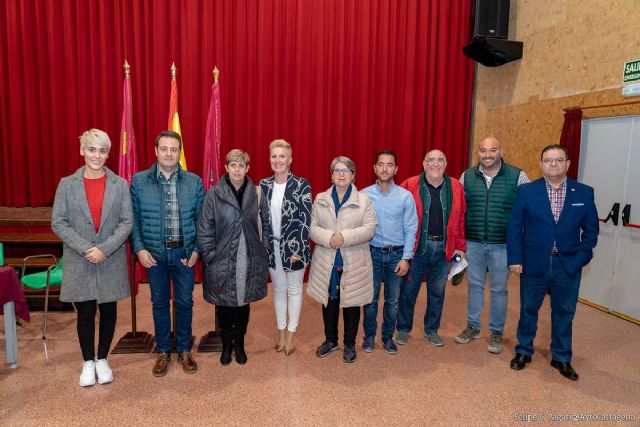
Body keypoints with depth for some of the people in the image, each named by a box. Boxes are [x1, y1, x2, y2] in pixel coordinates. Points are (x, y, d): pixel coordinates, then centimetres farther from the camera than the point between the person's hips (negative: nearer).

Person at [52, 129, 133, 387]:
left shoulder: (120, 184, 0)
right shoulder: (67, 184, 1)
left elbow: (127, 222, -4)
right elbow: (58, 223, -2)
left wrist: (105, 249, -15)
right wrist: (85, 248, -13)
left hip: (112, 262, 0)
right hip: (79, 263, 0)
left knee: (108, 311, 9)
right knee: (85, 313, 7)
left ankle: (102, 359, 28)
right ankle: (88, 362, 26)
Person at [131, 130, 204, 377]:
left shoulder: (194, 182, -1)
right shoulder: (139, 181, -2)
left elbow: (201, 219, 2)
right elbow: (133, 219, 0)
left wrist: (196, 249, -4)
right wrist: (139, 248, -9)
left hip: (184, 252, 0)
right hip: (154, 253, 0)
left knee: (184, 302, 10)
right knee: (159, 303, 12)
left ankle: (184, 350, 28)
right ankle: (163, 352, 29)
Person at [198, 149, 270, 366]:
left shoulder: (257, 193, 1)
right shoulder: (214, 193, -5)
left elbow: (266, 224, 7)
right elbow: (204, 227, -3)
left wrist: (264, 249, 1)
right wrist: (210, 255, -7)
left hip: (250, 261, 2)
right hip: (222, 261, -1)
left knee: (243, 302, 12)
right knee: (224, 304, 10)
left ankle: (239, 344, 32)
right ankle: (226, 345, 31)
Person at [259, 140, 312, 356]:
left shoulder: (302, 185, -10)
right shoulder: (263, 185, 2)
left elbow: (306, 220, -12)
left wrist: (298, 249, -14)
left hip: (294, 247, -3)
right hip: (272, 247, 4)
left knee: (294, 290, 10)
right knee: (278, 289, 15)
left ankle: (290, 334, 23)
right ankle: (281, 332, 30)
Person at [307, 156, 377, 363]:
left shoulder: (364, 200, 0)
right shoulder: (320, 199, 6)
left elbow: (369, 228, -9)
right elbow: (312, 227, 0)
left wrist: (344, 237, -21)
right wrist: (328, 238, -19)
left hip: (354, 263, -2)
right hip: (327, 262, 2)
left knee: (351, 303, 9)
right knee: (329, 302, 14)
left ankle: (350, 344, 27)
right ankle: (330, 340, 34)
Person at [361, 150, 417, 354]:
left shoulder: (406, 196, -4)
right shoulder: (364, 195, -4)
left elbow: (411, 229, -2)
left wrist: (406, 258, -7)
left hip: (396, 254, 1)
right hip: (372, 253, 0)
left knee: (392, 300, 10)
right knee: (370, 299, 7)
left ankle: (388, 337, 28)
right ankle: (369, 335, 26)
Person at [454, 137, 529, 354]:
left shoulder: (517, 176, -6)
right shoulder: (467, 176, 1)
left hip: (502, 245, -2)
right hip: (473, 243, 2)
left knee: (498, 289, 10)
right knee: (474, 285, 14)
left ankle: (496, 332, 26)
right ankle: (473, 327, 31)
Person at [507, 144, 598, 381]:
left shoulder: (584, 193, 0)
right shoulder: (526, 191, -4)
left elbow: (591, 229, 4)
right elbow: (514, 227, -4)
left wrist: (581, 257, -4)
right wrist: (515, 259, -8)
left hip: (568, 266, 1)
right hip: (534, 264, -1)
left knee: (564, 313, 13)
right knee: (528, 309, 13)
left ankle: (561, 358, 32)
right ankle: (524, 351, 32)